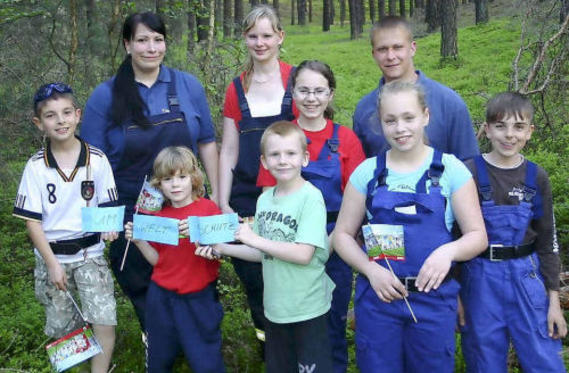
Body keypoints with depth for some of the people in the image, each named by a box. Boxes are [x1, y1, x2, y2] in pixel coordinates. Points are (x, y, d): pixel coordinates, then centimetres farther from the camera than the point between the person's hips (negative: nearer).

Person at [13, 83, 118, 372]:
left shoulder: (97, 160, -8)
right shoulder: (35, 167, -8)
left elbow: (108, 206, -1)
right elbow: (32, 221, -5)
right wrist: (52, 263, -9)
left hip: (89, 252, -1)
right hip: (51, 255, 1)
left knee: (104, 320, -12)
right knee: (62, 329, 11)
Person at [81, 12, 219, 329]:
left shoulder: (188, 86, -1)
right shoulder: (105, 96, -5)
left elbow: (206, 143, 5)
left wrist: (216, 194, 3)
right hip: (131, 216, 0)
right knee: (142, 289, 14)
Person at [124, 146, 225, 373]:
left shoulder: (208, 208, -7)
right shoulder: (158, 216, 6)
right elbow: (157, 260, 7)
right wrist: (138, 240, -8)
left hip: (199, 297, -4)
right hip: (162, 297, 4)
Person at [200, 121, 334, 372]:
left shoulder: (310, 197, -17)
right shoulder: (265, 199, 3)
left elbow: (303, 254, -24)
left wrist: (255, 239, -21)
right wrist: (222, 248, 1)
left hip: (308, 310, -7)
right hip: (275, 308, 7)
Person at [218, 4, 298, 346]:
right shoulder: (237, 89, 7)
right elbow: (228, 152, 9)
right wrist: (223, 205, 3)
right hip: (247, 199, 3)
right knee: (253, 277, 8)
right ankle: (267, 341, 30)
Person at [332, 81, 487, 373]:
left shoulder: (450, 169, -2)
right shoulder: (367, 172, 1)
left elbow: (477, 236, 0)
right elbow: (343, 234, 5)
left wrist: (448, 250, -21)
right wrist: (371, 269, -12)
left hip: (433, 297, -1)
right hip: (377, 296, 1)